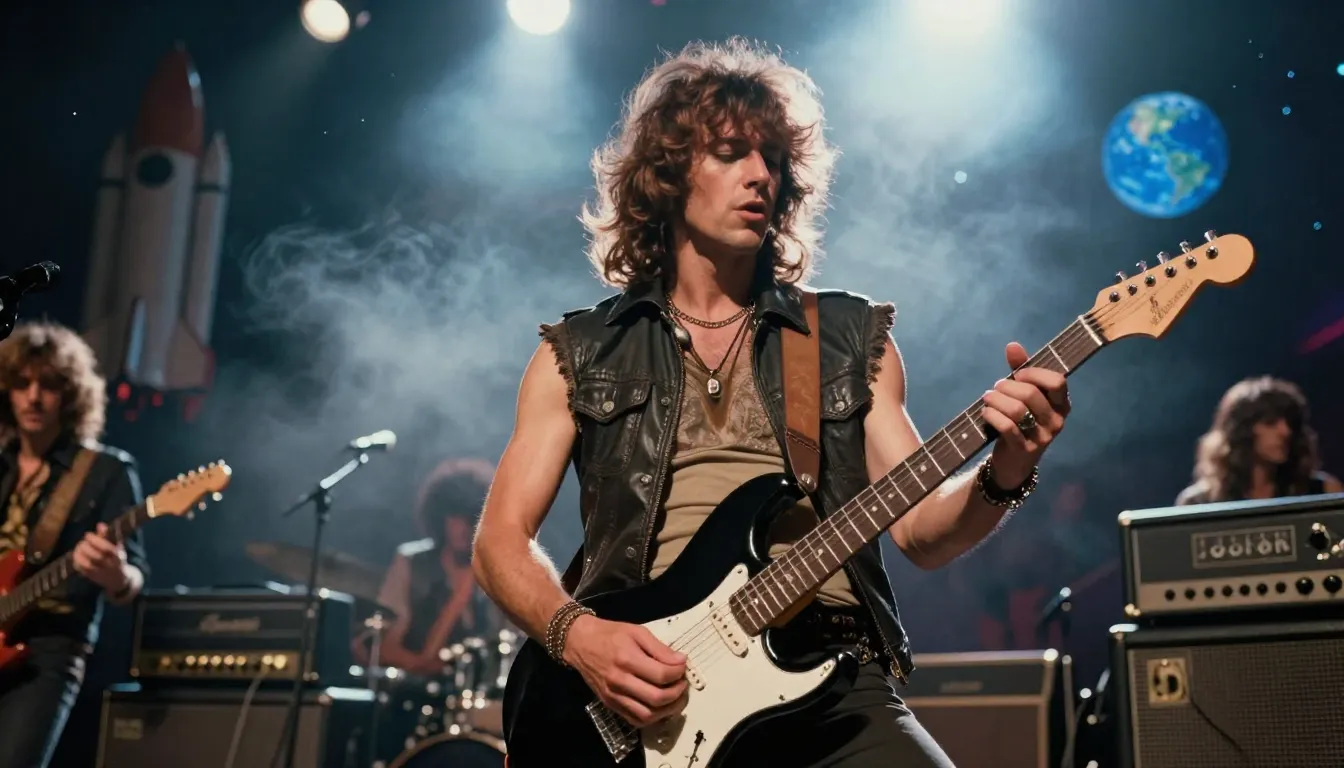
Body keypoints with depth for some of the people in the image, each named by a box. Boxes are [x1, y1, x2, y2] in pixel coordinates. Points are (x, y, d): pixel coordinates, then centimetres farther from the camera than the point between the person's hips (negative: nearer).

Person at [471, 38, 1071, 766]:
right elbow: (501, 538, 6)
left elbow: (921, 529, 7)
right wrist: (576, 634, -12)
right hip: (641, 687, 0)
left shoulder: (851, 338, 13)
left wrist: (1001, 474, -13)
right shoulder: (580, 352, 11)